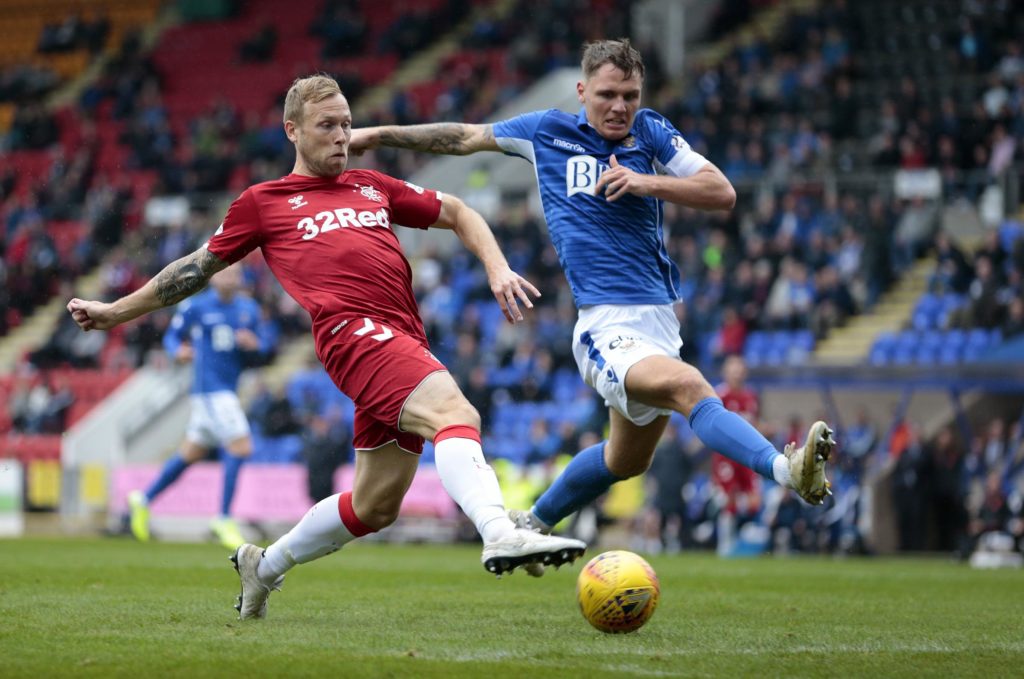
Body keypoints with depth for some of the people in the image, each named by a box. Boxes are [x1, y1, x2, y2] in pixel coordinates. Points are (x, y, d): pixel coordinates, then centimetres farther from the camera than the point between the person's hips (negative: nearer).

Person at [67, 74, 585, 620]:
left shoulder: (373, 187, 28)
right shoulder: (263, 202, 17)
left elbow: (457, 214, 36)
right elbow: (197, 268, 27)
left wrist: (497, 268, 18)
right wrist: (115, 312, 30)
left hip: (405, 344, 6)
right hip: (354, 330, -6)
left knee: (374, 506, 7)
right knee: (455, 414, -32)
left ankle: (263, 567, 29)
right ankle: (501, 535, -55)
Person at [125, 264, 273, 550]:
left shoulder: (249, 309, 9)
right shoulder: (195, 307, -5)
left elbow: (260, 352, 14)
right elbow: (171, 335, 3)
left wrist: (254, 345, -10)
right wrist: (178, 351, -19)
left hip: (228, 390, 7)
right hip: (210, 387, -7)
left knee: (192, 453, 16)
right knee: (241, 447, -17)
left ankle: (144, 500, 32)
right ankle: (224, 520, -10)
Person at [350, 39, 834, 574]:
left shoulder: (651, 133, 9)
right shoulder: (548, 130, 5)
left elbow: (722, 193, 2)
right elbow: (466, 138, 20)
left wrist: (647, 182, -12)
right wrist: (380, 134, 23)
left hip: (659, 319, 6)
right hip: (607, 326, -5)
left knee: (628, 459, 19)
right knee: (688, 386, -33)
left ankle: (534, 522, 41)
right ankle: (786, 470, -54)